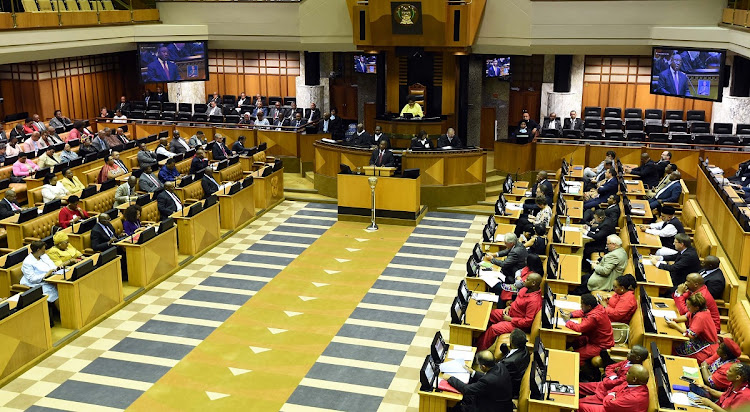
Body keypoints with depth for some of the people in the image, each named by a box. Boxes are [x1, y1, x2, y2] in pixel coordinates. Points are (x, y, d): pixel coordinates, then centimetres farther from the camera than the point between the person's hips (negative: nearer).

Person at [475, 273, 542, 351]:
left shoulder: (534, 301, -32)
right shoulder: (526, 289, -5)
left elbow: (528, 321, -28)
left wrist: (510, 319, -21)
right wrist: (509, 307, 1)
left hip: (517, 324, -10)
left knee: (493, 329, -20)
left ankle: (480, 350, -3)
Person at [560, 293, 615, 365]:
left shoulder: (594, 317, -32)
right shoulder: (597, 307, -4)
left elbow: (579, 328, -32)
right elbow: (582, 312, 12)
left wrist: (567, 321, -17)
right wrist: (570, 314, -3)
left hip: (601, 346, -10)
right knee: (574, 341, 10)